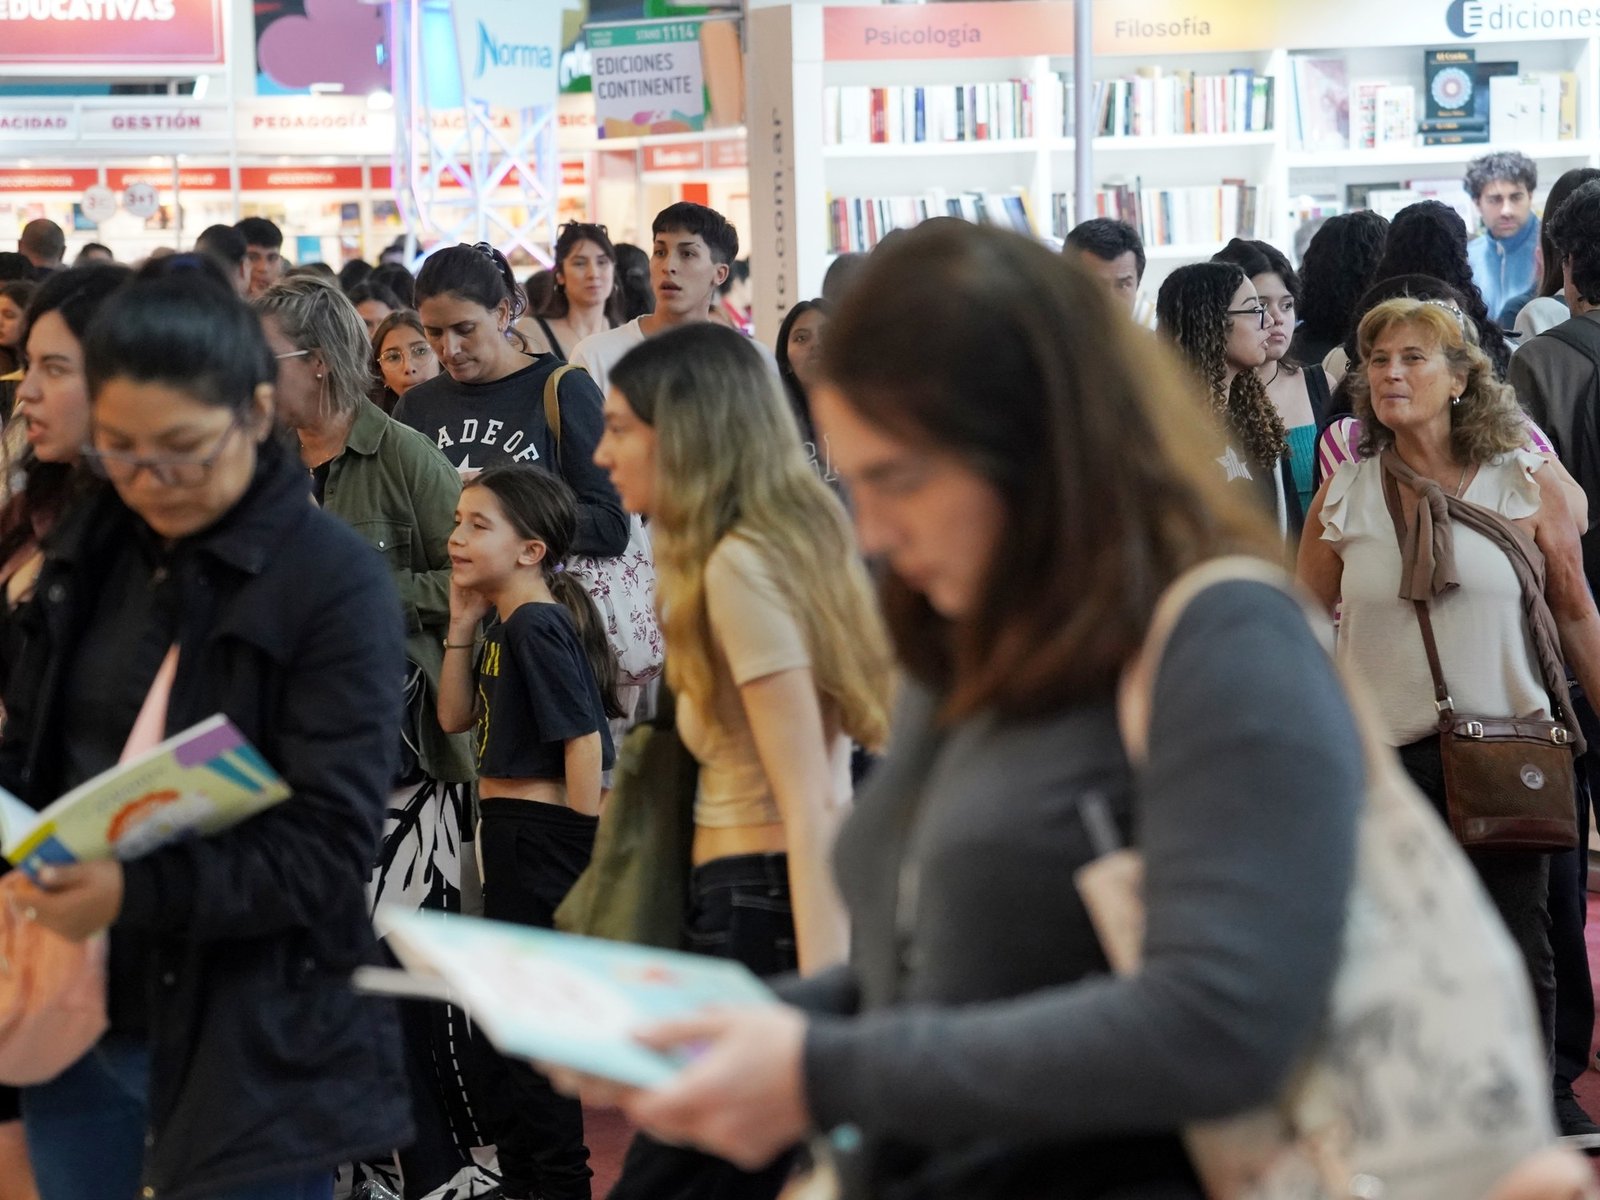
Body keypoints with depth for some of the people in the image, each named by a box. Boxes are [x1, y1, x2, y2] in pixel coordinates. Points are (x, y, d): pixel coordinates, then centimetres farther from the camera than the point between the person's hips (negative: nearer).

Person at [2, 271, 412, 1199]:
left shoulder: (336, 582, -12)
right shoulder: (91, 550, 7)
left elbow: (330, 846, -18)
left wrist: (137, 891, -30)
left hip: (248, 1046, -6)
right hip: (75, 1021, 6)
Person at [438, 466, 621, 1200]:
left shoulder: (539, 627, -18)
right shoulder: (504, 626, 11)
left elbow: (584, 739, -22)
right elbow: (456, 717, 14)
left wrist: (583, 860, -20)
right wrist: (461, 623, 5)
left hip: (545, 834, -10)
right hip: (512, 836, 10)